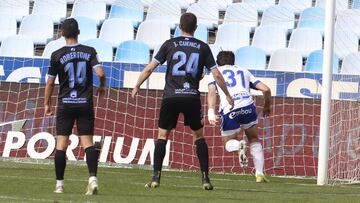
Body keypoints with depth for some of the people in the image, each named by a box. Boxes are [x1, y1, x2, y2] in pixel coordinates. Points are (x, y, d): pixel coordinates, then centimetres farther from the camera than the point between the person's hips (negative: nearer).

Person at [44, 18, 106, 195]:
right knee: (87, 142, 1)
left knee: (61, 144, 3)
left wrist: (47, 103, 14)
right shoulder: (89, 52, -1)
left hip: (65, 104, -1)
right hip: (85, 104, 1)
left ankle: (59, 184, 3)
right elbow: (100, 73, -10)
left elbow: (50, 82, 2)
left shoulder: (57, 55, -3)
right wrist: (102, 87, 12)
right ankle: (93, 177, -18)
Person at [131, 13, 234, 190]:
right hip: (192, 97, 1)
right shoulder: (203, 47, 7)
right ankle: (205, 178, 7)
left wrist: (136, 87, 20)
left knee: (162, 136, 9)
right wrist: (227, 95, 21)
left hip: (171, 96, -1)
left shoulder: (170, 44, 5)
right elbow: (216, 75, 7)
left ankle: (156, 177, -1)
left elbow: (149, 69, 6)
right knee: (198, 136, 14)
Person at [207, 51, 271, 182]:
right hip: (247, 106, 2)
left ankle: (238, 145, -19)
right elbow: (265, 89, 19)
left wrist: (211, 112, -12)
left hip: (229, 111, -2)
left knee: (228, 143, 18)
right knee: (254, 139, 23)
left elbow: (211, 92, 0)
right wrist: (267, 107, 36)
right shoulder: (244, 71, 28)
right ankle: (259, 173, 8)